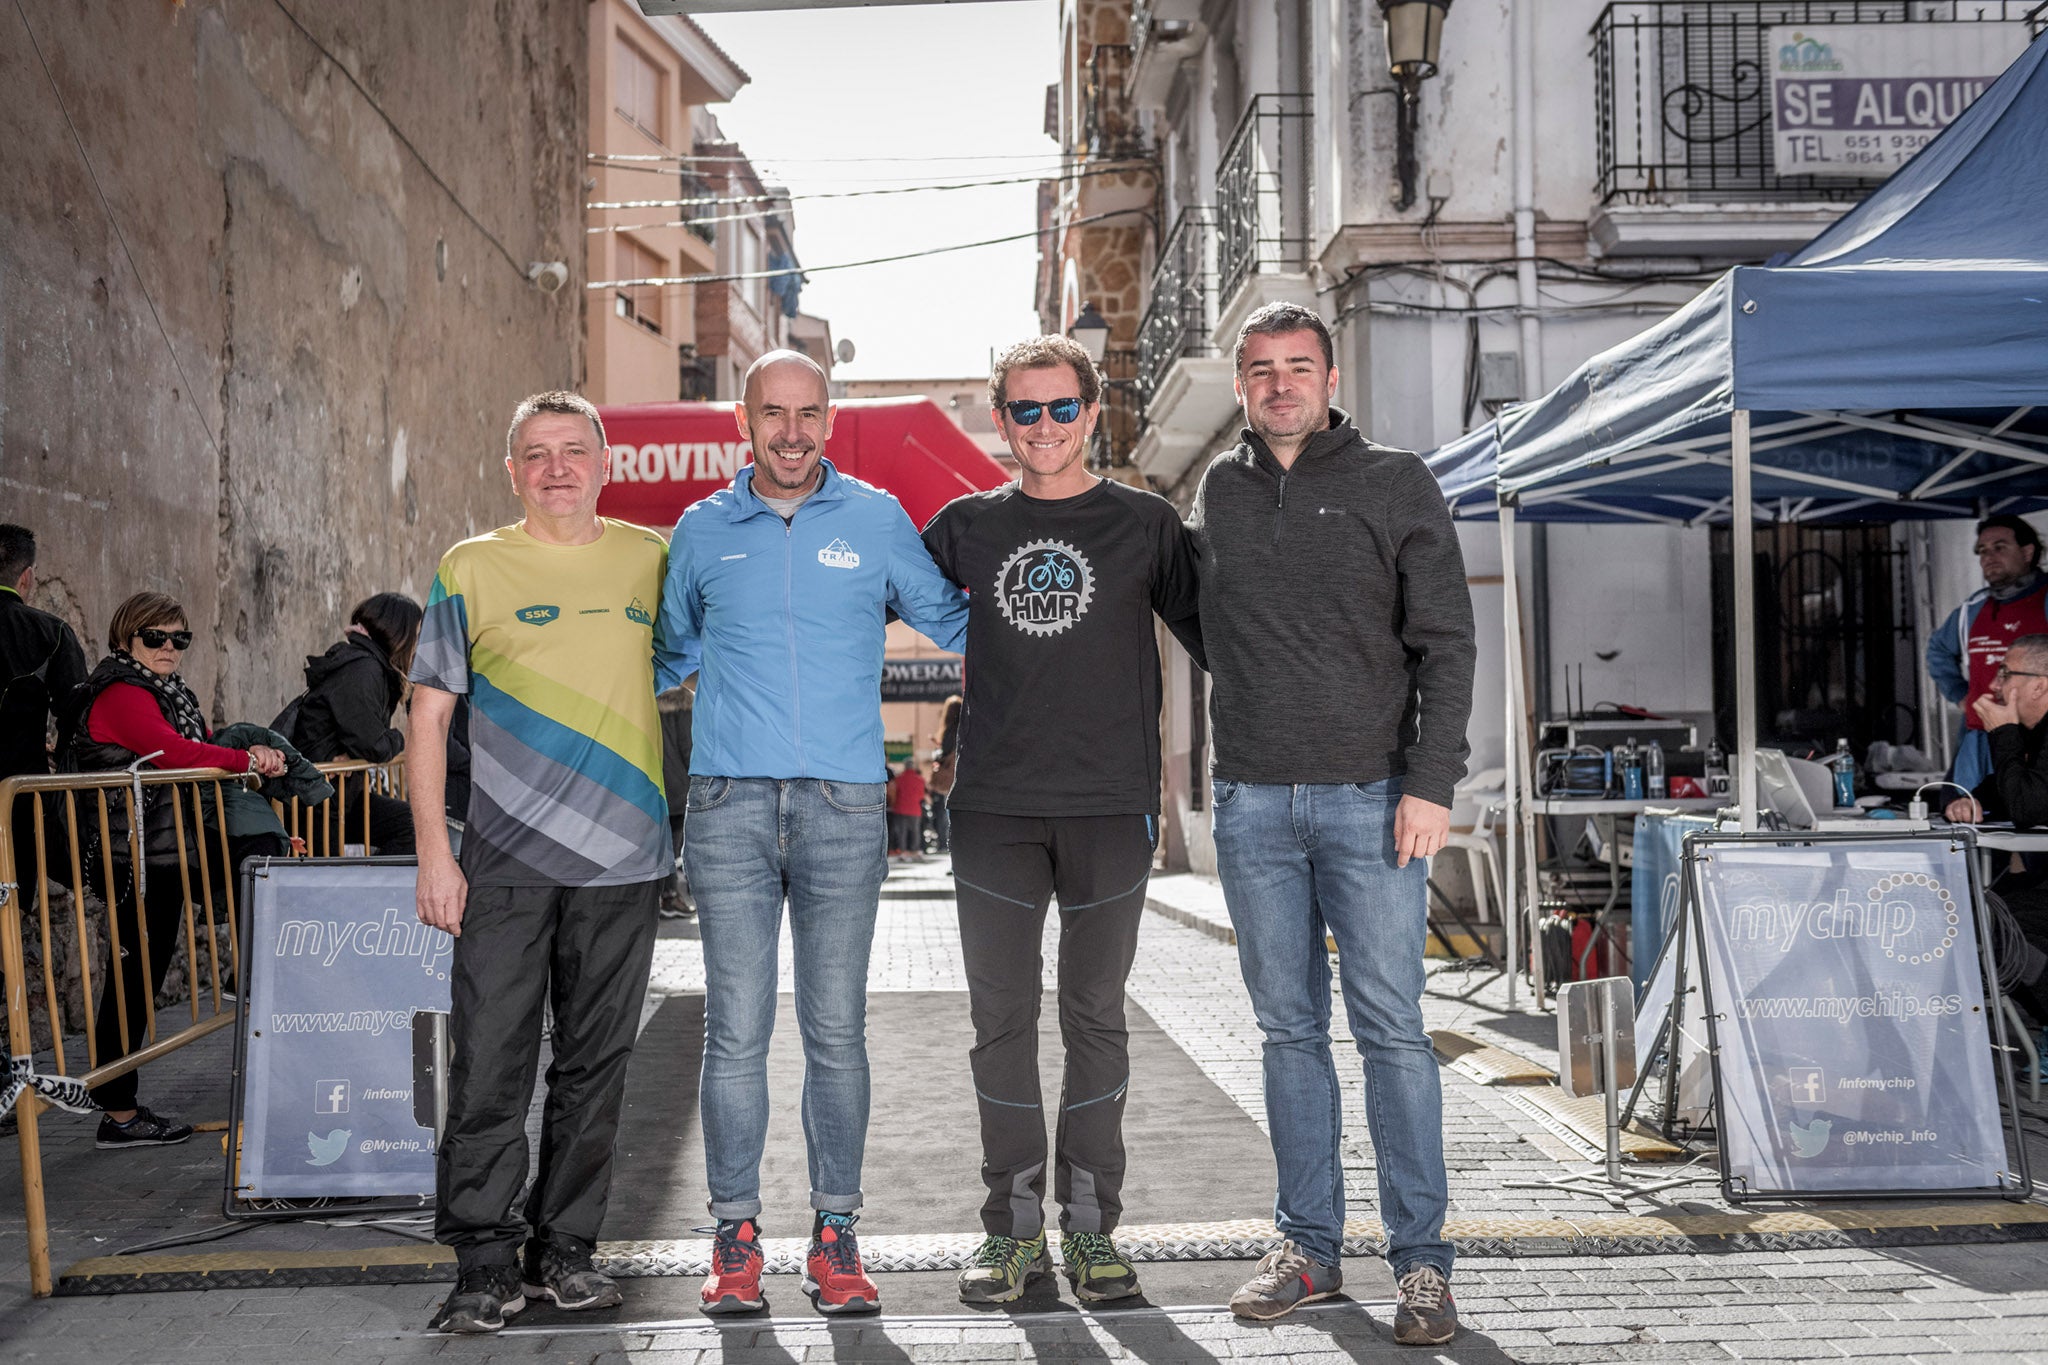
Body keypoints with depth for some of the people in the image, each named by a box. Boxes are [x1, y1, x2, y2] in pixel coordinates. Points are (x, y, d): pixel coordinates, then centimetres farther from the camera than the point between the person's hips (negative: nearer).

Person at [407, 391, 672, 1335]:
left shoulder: (652, 559, 9)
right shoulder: (472, 569, 3)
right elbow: (429, 715, 2)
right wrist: (433, 853, -5)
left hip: (623, 862, 2)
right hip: (506, 861, -2)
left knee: (595, 1063, 8)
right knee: (490, 1062, -4)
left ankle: (564, 1247, 19)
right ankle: (486, 1260, 6)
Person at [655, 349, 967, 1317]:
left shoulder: (877, 520, 8)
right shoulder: (701, 531, 12)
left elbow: (956, 622, 18)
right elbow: (667, 655, 25)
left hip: (845, 803, 0)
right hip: (729, 803, 1)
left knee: (836, 1031, 3)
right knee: (736, 1030, 0)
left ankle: (834, 1237, 12)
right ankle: (735, 1236, 11)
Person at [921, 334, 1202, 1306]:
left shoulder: (1145, 523, 5)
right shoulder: (967, 526, 9)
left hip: (1111, 806, -1)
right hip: (995, 807, 2)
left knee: (1096, 1019, 5)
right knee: (1002, 1021, 4)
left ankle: (1091, 1226, 14)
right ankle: (1013, 1228, 14)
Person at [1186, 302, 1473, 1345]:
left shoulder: (1395, 485, 3)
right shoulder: (1217, 490, 12)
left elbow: (1445, 643, -1)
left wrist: (1431, 783, -11)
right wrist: (1230, 771, 13)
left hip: (1371, 797, -3)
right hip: (1251, 802, 3)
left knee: (1390, 1029, -4)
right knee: (1289, 1030, 8)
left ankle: (1421, 1259, 4)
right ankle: (1309, 1247, 16)